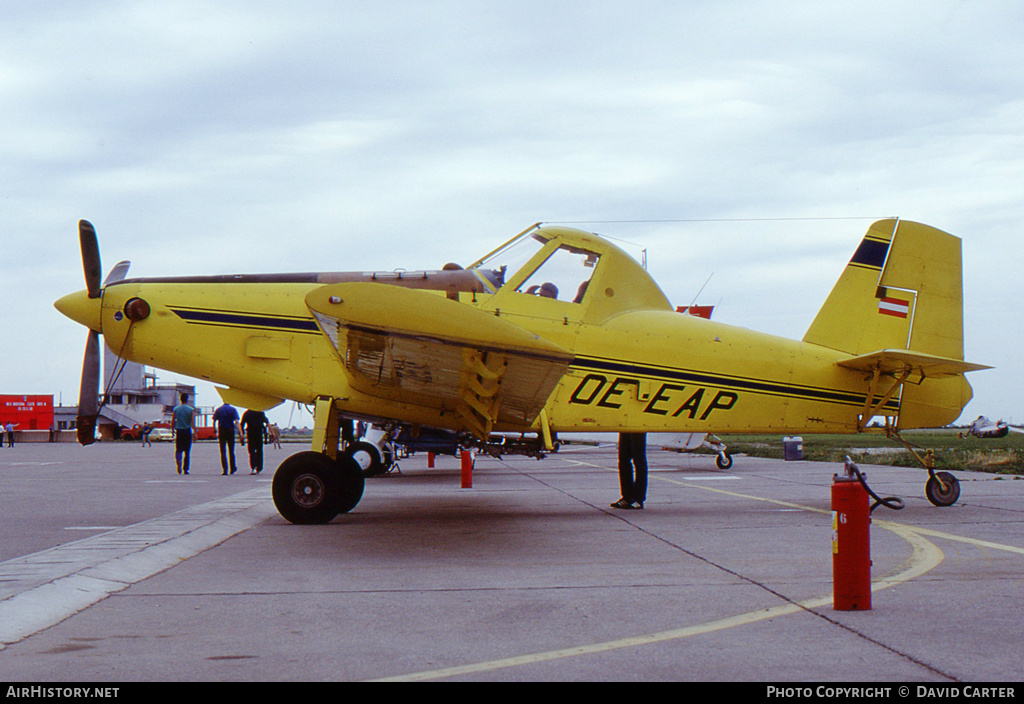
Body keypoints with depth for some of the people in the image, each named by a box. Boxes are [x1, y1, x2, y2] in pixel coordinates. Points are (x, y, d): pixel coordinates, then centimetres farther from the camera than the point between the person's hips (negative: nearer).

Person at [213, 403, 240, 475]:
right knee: (231, 451, 13)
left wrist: (215, 431, 9)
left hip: (221, 431, 1)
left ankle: (225, 470, -10)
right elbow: (236, 421, -11)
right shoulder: (233, 409, -2)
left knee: (223, 452, -1)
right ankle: (232, 468, 23)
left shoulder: (218, 410, 4)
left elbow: (214, 421, 1)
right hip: (230, 431, 0)